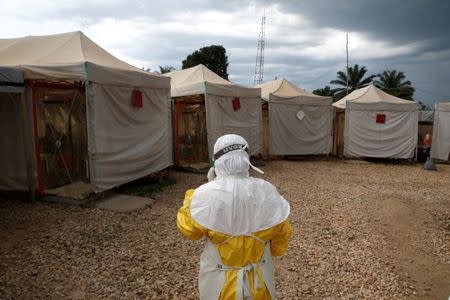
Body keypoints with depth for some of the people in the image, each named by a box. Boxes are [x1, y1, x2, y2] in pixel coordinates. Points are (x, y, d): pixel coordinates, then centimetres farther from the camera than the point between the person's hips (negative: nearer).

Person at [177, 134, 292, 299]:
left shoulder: (206, 195, -22)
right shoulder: (266, 192, -13)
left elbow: (188, 228, -8)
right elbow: (282, 231, 0)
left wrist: (193, 196, 2)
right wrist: (273, 249, 20)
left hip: (220, 283, -2)